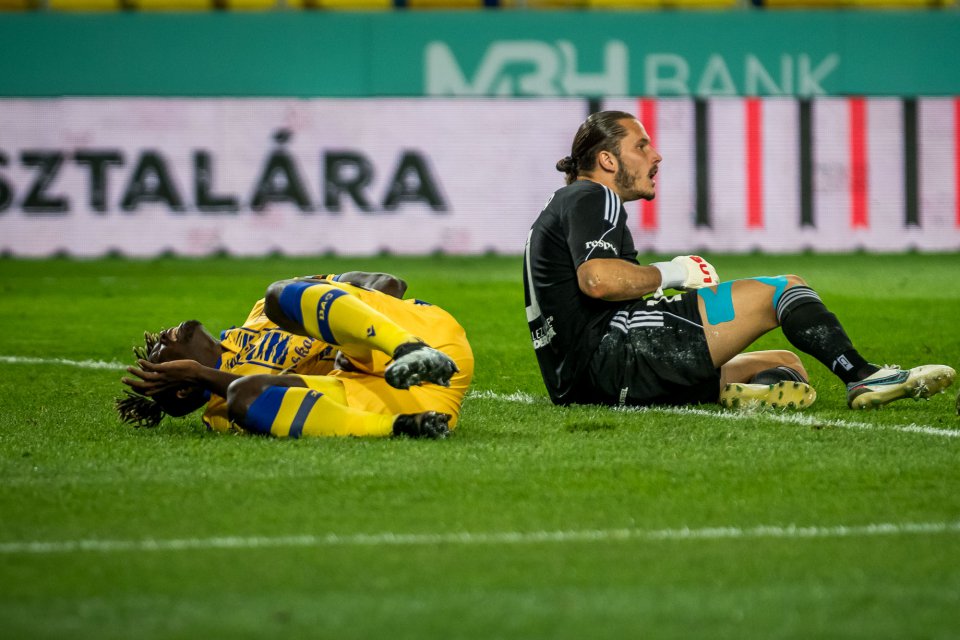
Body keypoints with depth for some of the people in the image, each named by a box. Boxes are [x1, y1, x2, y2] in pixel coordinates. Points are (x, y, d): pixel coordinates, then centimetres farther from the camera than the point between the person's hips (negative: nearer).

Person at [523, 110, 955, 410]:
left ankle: (748, 388, -23)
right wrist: (668, 275, -5)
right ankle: (863, 377, -17)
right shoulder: (591, 198, 0)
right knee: (781, 291, -7)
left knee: (789, 365, 11)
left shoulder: (563, 207, 33)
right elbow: (597, 279, -20)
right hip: (612, 354, -10)